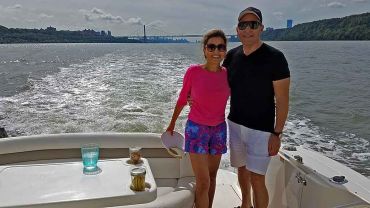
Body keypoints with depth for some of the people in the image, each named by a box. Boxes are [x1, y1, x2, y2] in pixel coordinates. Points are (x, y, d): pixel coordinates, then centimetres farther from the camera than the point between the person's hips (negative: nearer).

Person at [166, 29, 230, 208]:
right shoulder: (193, 72, -13)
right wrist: (172, 124, 9)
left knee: (212, 176, 16)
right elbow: (182, 99, 0)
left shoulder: (228, 74, -4)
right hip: (196, 128, -4)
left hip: (219, 129, 4)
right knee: (203, 182, -6)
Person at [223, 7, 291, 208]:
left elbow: (282, 99, -12)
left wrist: (277, 133, -16)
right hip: (235, 123, 6)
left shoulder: (274, 57, -13)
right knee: (241, 168, 19)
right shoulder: (232, 55, 2)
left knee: (256, 178, -4)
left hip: (261, 129, -5)